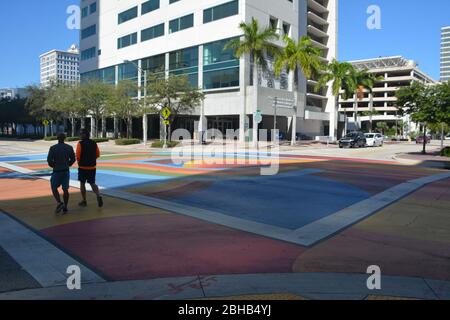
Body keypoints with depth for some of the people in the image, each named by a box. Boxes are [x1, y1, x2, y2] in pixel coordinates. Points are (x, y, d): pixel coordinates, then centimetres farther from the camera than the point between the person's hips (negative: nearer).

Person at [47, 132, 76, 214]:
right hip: (66, 171, 3)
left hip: (57, 171, -3)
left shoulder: (53, 148, -8)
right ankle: (65, 208, 11)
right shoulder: (69, 148, 0)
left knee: (54, 188, 11)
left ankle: (59, 203, -9)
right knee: (65, 189, 9)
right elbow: (73, 159, 5)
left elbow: (49, 160, -10)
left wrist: (53, 165, 10)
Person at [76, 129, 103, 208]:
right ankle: (98, 196, -11)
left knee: (82, 183, 12)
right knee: (92, 183, 13)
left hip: (83, 167, -4)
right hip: (93, 167, 4)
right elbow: (98, 155, 6)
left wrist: (79, 162, 5)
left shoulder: (80, 144, -11)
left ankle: (84, 201, 17)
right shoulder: (94, 143, 3)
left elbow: (78, 155, -14)